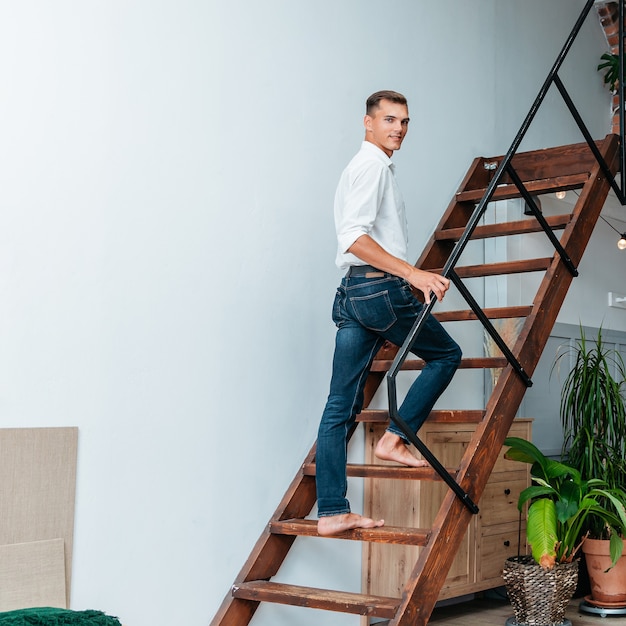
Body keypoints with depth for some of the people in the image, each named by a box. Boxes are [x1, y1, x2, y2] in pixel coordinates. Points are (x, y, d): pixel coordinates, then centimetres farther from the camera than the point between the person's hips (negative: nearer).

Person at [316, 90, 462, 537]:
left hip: (352, 294, 9)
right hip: (380, 287, -9)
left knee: (341, 406, 3)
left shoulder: (371, 167, 26)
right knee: (446, 354, 11)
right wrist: (413, 273, -24)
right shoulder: (372, 165, -7)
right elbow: (354, 237, -20)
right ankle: (395, 438, 5)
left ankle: (332, 512, 4)